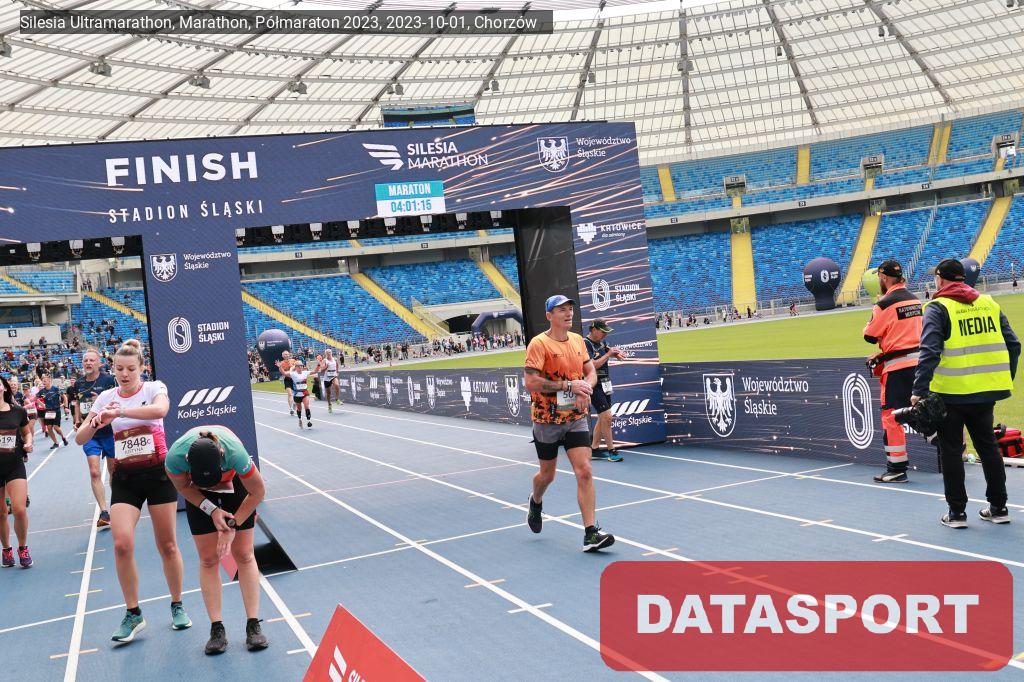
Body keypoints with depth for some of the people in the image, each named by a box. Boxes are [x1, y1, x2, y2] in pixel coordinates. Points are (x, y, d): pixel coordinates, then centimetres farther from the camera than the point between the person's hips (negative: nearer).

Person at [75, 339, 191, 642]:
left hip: (158, 473, -2)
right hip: (125, 478, 2)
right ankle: (133, 614, 3)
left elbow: (160, 409, -30)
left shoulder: (154, 388, -5)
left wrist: (121, 411, -36)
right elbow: (80, 439, 2)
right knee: (122, 544, -14)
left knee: (167, 545, 5)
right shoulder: (106, 397, 4)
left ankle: (177, 606, 24)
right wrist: (97, 422, -18)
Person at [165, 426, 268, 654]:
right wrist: (212, 510, -22)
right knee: (208, 559, -2)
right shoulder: (175, 456, -37)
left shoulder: (234, 451, -42)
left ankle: (254, 626, 3)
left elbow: (258, 491, -24)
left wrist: (233, 526, -21)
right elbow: (183, 487, -13)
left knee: (244, 555, -3)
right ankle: (216, 629, 5)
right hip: (198, 493, 1)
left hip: (235, 484, -1)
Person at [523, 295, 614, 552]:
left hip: (576, 418, 4)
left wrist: (586, 388, -9)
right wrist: (568, 385, -24)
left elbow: (591, 372, 14)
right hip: (547, 419, -4)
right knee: (547, 474, 13)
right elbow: (530, 381, -21)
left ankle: (590, 533, -8)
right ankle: (536, 502, 48)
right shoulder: (539, 343, -13)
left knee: (584, 471, -9)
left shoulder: (578, 340, 5)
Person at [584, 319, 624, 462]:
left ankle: (594, 449, 19)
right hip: (594, 385, -9)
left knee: (602, 419, 11)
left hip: (605, 385, 9)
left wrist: (615, 352, 3)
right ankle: (611, 451, -3)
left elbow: (610, 352, 25)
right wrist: (608, 355, -18)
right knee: (606, 417, -11)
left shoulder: (601, 342, 10)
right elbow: (593, 365, -23)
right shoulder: (585, 344, -15)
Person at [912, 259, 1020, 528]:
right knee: (988, 446, 19)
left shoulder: (938, 308, -7)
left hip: (951, 393, -5)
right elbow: (1012, 345, 11)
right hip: (986, 390, 5)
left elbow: (930, 352, -18)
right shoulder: (988, 303, 10)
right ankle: (998, 508, 25)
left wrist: (919, 391, -18)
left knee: (951, 450, 7)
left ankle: (957, 512, 11)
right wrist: (1004, 380, 20)